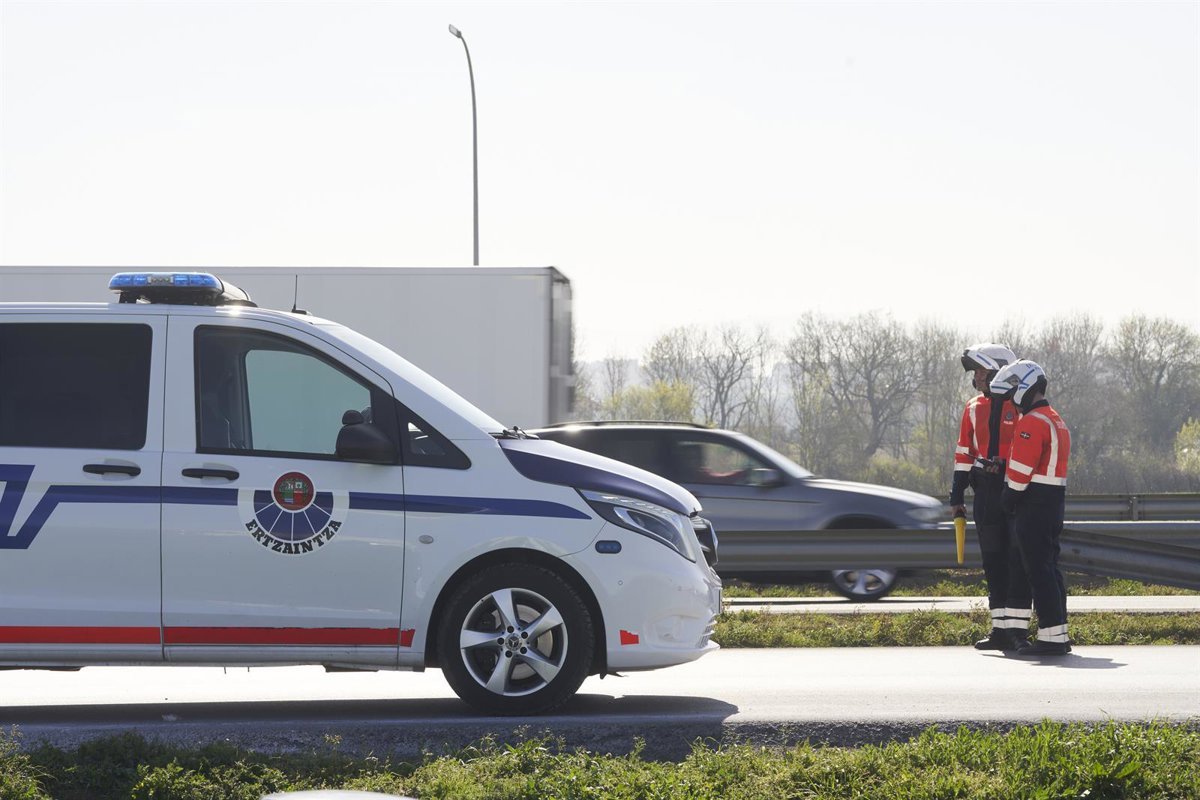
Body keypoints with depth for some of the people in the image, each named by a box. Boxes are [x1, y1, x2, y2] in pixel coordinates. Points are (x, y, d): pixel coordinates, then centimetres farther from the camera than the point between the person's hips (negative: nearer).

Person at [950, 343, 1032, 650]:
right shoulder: (974, 408, 13)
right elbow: (964, 452, 16)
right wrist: (957, 496, 13)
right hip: (986, 491, 6)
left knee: (1018, 559, -5)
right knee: (993, 560, 7)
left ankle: (1018, 628, -4)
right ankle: (1000, 629, 12)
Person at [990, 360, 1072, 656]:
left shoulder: (1031, 423, -15)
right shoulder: (1056, 421, 18)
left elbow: (1021, 469, -19)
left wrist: (1008, 498, -6)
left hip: (1033, 507, -10)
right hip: (1055, 500, 10)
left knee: (1039, 570, -8)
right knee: (1050, 568, 14)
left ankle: (1050, 636, -9)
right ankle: (1058, 634, 17)